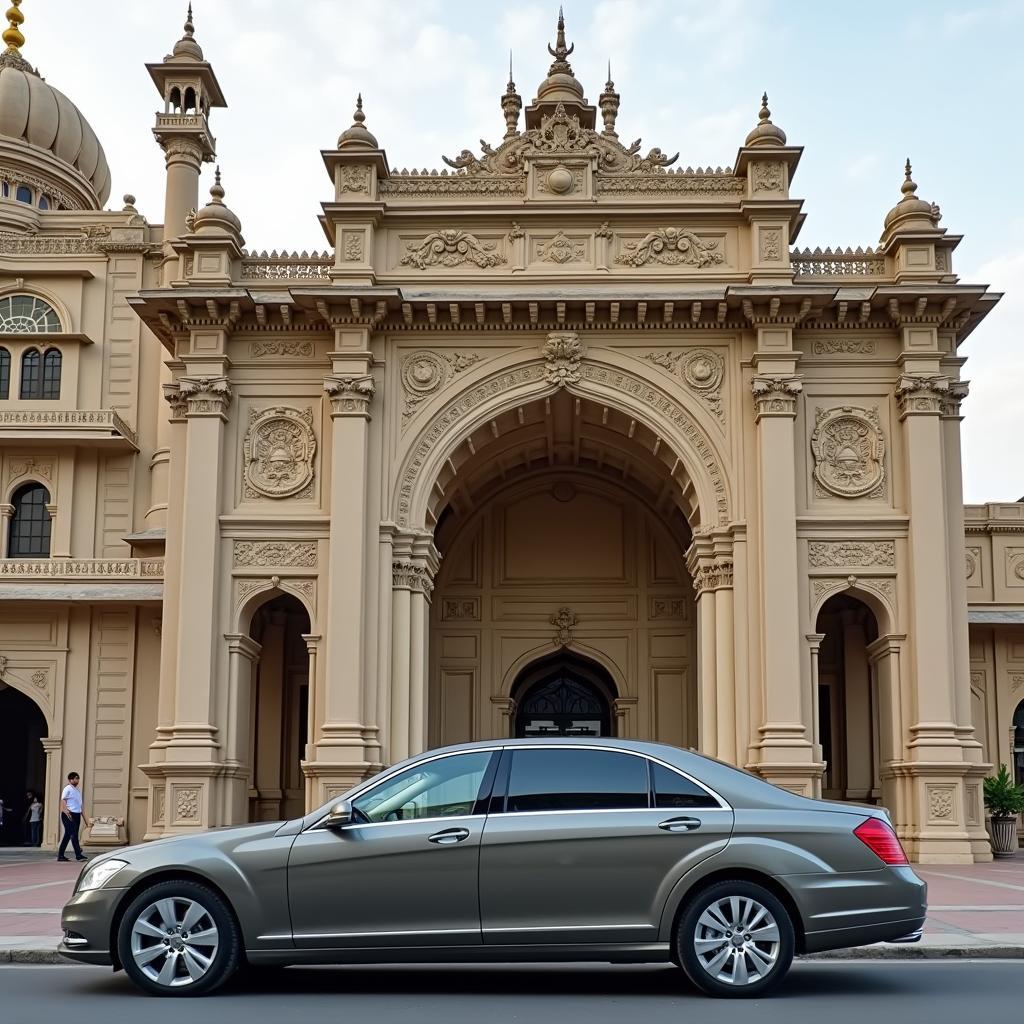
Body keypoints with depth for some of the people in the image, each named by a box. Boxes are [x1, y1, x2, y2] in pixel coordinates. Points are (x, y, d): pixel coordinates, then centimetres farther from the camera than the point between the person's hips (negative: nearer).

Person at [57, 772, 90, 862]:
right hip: (69, 815, -8)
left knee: (68, 835, 10)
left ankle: (60, 855, 16)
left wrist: (86, 819, 19)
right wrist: (66, 811, -28)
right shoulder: (67, 789, -3)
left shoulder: (78, 790, 20)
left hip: (77, 815, 8)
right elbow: (63, 801, -12)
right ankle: (78, 855, -18)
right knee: (74, 834, -13)